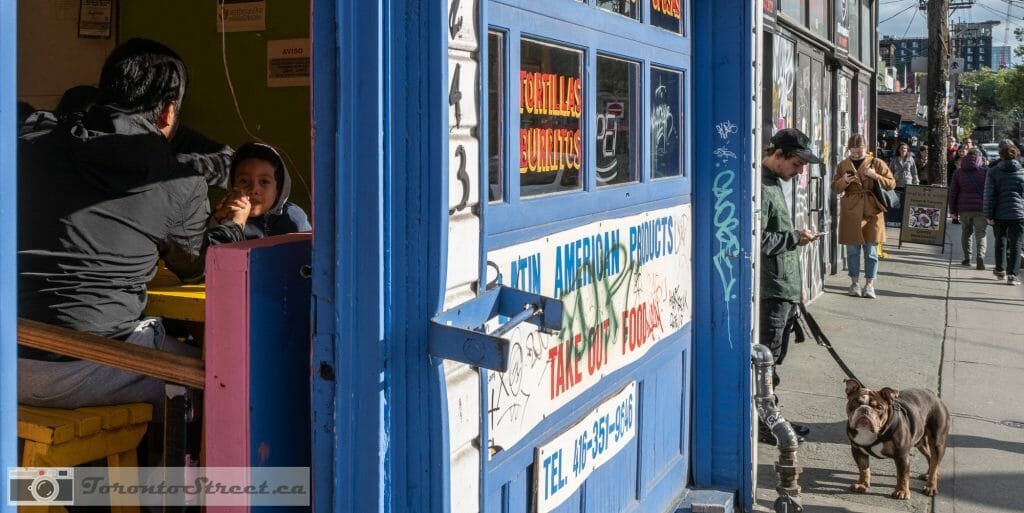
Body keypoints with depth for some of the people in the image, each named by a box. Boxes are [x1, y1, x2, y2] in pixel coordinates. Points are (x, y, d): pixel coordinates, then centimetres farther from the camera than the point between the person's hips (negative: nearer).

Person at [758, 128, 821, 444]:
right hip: (770, 289, -10)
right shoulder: (760, 187, -17)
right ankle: (762, 424, 5)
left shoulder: (775, 182, 16)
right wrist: (795, 238, -15)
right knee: (767, 357, -3)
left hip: (784, 288, 10)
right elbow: (757, 239, -24)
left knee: (774, 356, 16)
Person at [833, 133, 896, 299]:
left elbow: (892, 184, 0)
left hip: (872, 212, -1)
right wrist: (843, 181, -12)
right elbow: (835, 188, 9)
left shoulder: (877, 163, 2)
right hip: (851, 212, 1)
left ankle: (869, 284, 9)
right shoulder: (843, 165, 7)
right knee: (852, 250, 5)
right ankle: (854, 283, 16)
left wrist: (875, 176, -16)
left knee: (871, 251, 2)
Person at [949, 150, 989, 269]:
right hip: (980, 208, -2)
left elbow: (952, 193, 7)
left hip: (964, 209, 2)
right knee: (980, 233, -2)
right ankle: (980, 256, -20)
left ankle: (967, 258, 18)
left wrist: (953, 210, 11)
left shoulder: (958, 173, 7)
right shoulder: (985, 172, 0)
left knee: (966, 232, 16)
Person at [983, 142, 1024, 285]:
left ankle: (1000, 269, 30)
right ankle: (1012, 274, -6)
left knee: (1000, 241, 19)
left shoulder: (993, 171, -1)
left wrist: (988, 215, -3)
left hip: (999, 214, 1)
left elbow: (989, 194, -6)